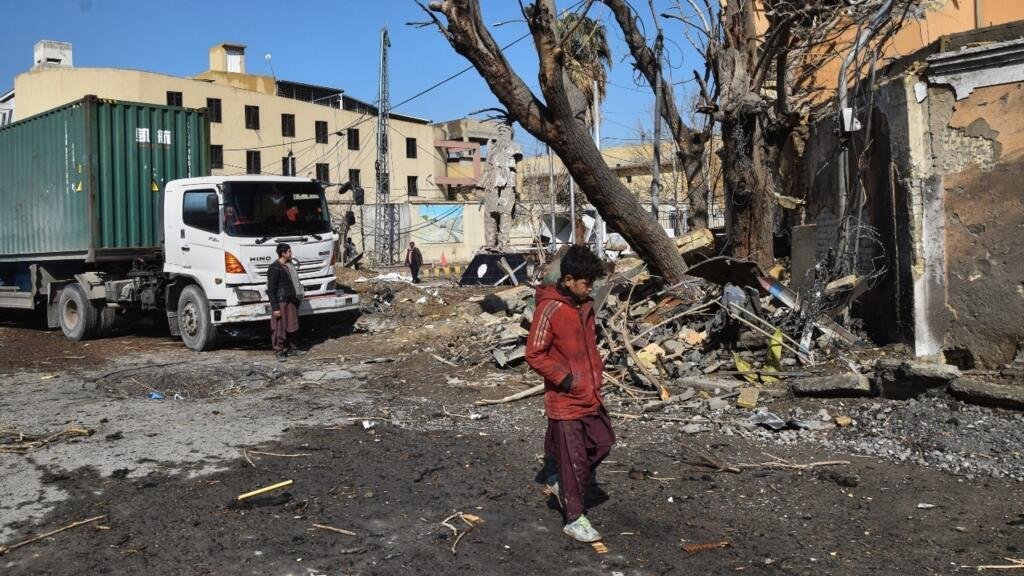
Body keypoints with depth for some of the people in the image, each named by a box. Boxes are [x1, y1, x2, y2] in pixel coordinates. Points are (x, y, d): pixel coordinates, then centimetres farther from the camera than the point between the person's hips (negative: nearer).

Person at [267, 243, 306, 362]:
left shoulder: (289, 265, 12)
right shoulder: (274, 268, -14)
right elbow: (271, 289, -15)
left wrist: (297, 299, 20)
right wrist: (275, 307, -18)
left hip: (291, 301, 8)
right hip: (281, 302, -8)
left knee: (291, 326, 15)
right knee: (280, 327, -2)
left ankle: (292, 348, 25)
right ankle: (279, 352, 6)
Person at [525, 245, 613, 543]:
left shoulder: (584, 306, 7)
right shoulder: (549, 310, -19)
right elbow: (534, 355, -18)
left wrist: (597, 371, 11)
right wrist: (566, 379, -19)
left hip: (590, 395, 8)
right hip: (565, 399, -8)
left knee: (602, 443, 17)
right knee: (574, 459, 2)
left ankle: (561, 482, 37)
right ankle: (575, 519, 19)